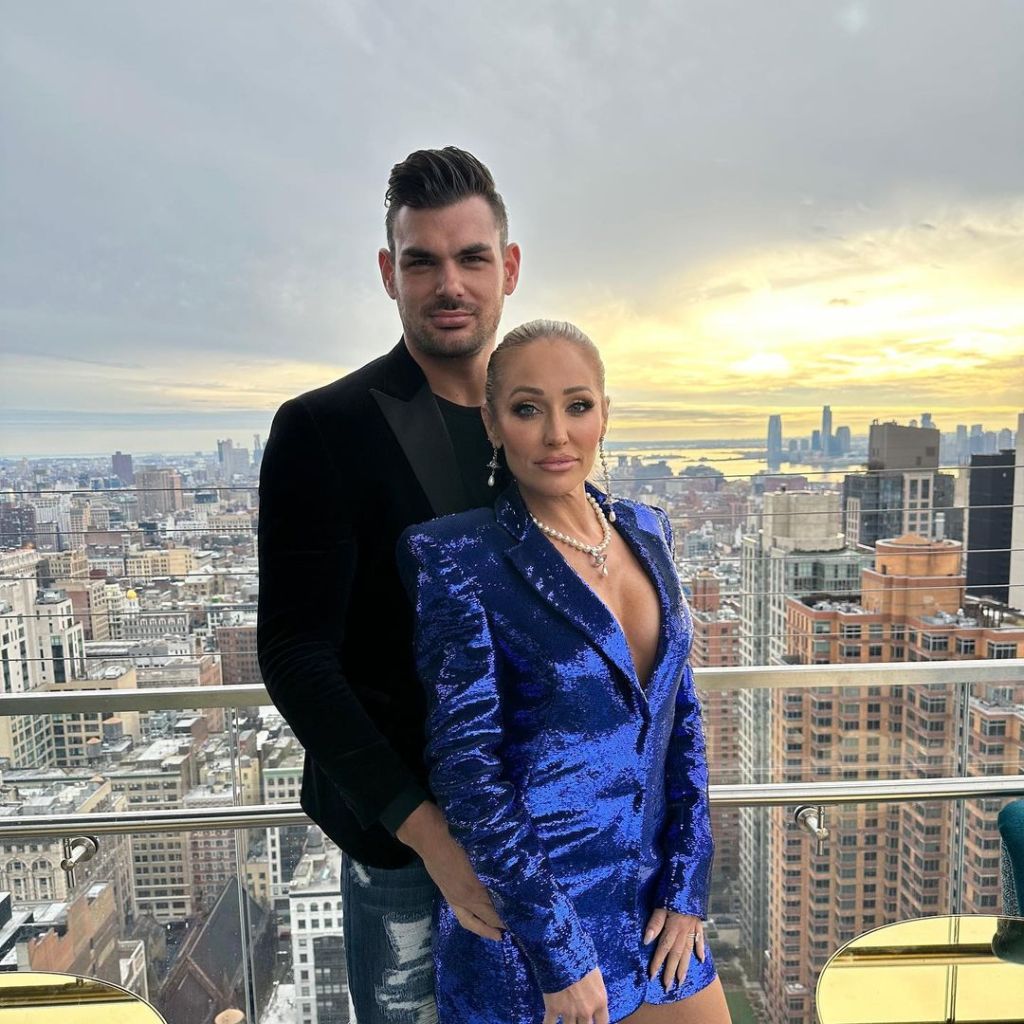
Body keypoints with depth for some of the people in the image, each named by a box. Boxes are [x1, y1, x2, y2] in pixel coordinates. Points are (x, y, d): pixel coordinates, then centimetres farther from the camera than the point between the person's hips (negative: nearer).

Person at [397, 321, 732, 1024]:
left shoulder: (646, 531, 0)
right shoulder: (460, 556, -17)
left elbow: (680, 717, 4)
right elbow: (466, 766, -17)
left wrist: (688, 886, -1)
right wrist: (560, 954, -14)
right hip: (524, 915, -5)